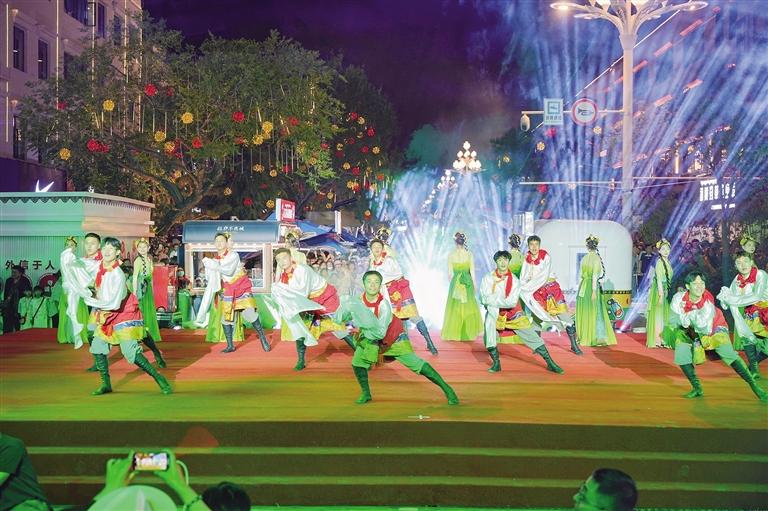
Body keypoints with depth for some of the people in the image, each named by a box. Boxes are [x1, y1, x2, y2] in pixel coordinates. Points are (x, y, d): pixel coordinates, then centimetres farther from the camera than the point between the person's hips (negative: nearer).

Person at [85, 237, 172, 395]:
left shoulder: (117, 275, -26)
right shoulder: (99, 266, -5)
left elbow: (114, 304, -27)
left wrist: (91, 302, -18)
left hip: (123, 313, -8)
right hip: (105, 314, 8)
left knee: (130, 351, -14)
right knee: (97, 346, 5)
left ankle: (158, 378, -1)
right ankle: (106, 384, 20)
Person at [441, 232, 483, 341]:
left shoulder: (450, 255, -7)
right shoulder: (469, 254, -7)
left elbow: (450, 273, -2)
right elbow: (472, 272, -4)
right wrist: (474, 285, 8)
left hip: (455, 282, 0)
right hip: (467, 283, 0)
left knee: (454, 308, 9)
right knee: (469, 308, 13)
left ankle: (454, 333, 10)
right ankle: (468, 332, 17)